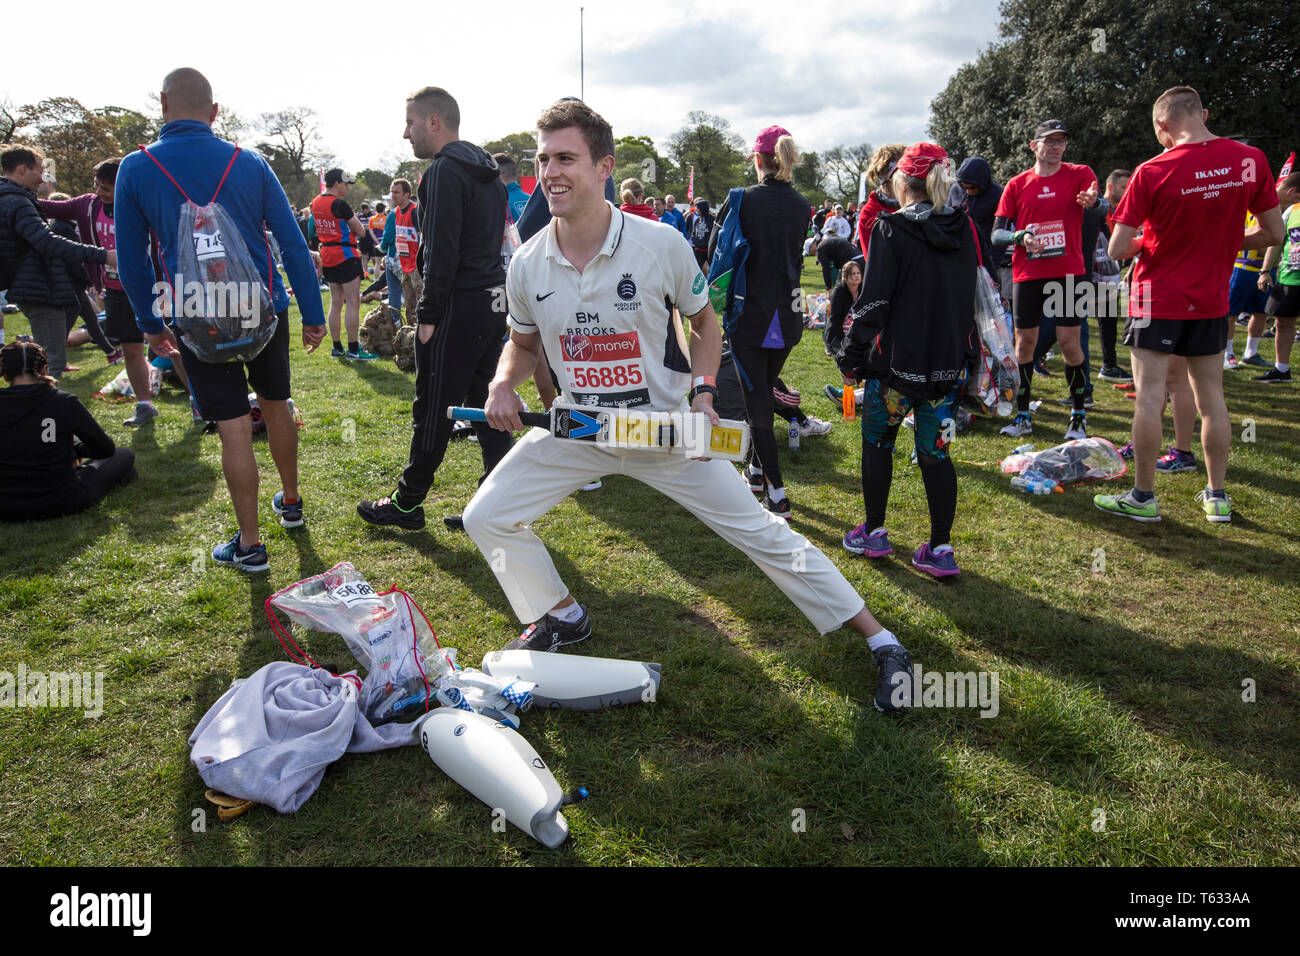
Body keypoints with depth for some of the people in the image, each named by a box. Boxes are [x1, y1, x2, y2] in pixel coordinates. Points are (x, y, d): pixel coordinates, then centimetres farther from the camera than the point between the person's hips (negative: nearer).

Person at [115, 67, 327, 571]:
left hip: (200, 320, -2)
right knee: (276, 406, 20)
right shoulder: (250, 164, -1)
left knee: (234, 428, 2)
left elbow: (132, 261, 2)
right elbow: (293, 243, -1)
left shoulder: (136, 169, -4)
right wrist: (313, 315, 5)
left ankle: (250, 544, 10)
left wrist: (151, 324, 14)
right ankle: (290, 502, 37)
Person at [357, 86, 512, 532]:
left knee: (433, 410, 2)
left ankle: (407, 503, 15)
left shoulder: (445, 171, -12)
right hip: (493, 299, 9)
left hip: (459, 306, -9)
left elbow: (442, 252, -19)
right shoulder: (486, 169, 17)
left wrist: (428, 314, -14)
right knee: (484, 404, 11)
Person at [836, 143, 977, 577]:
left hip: (896, 361, -5)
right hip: (946, 361, 5)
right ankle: (941, 550, 11)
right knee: (934, 450, 10)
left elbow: (872, 302, -14)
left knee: (877, 442, 13)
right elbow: (971, 295, 14)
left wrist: (851, 358, -7)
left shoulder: (892, 228, -12)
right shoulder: (964, 228, 6)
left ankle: (874, 533, 23)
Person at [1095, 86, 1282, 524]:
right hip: (1212, 300, 5)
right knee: (1211, 395, 12)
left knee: (1150, 396, -1)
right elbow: (1273, 233, 3)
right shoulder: (1251, 160, -3)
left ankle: (1143, 497, 5)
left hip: (1158, 298, -4)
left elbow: (1117, 248, -14)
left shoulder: (1152, 172, -15)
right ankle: (1217, 495, 20)